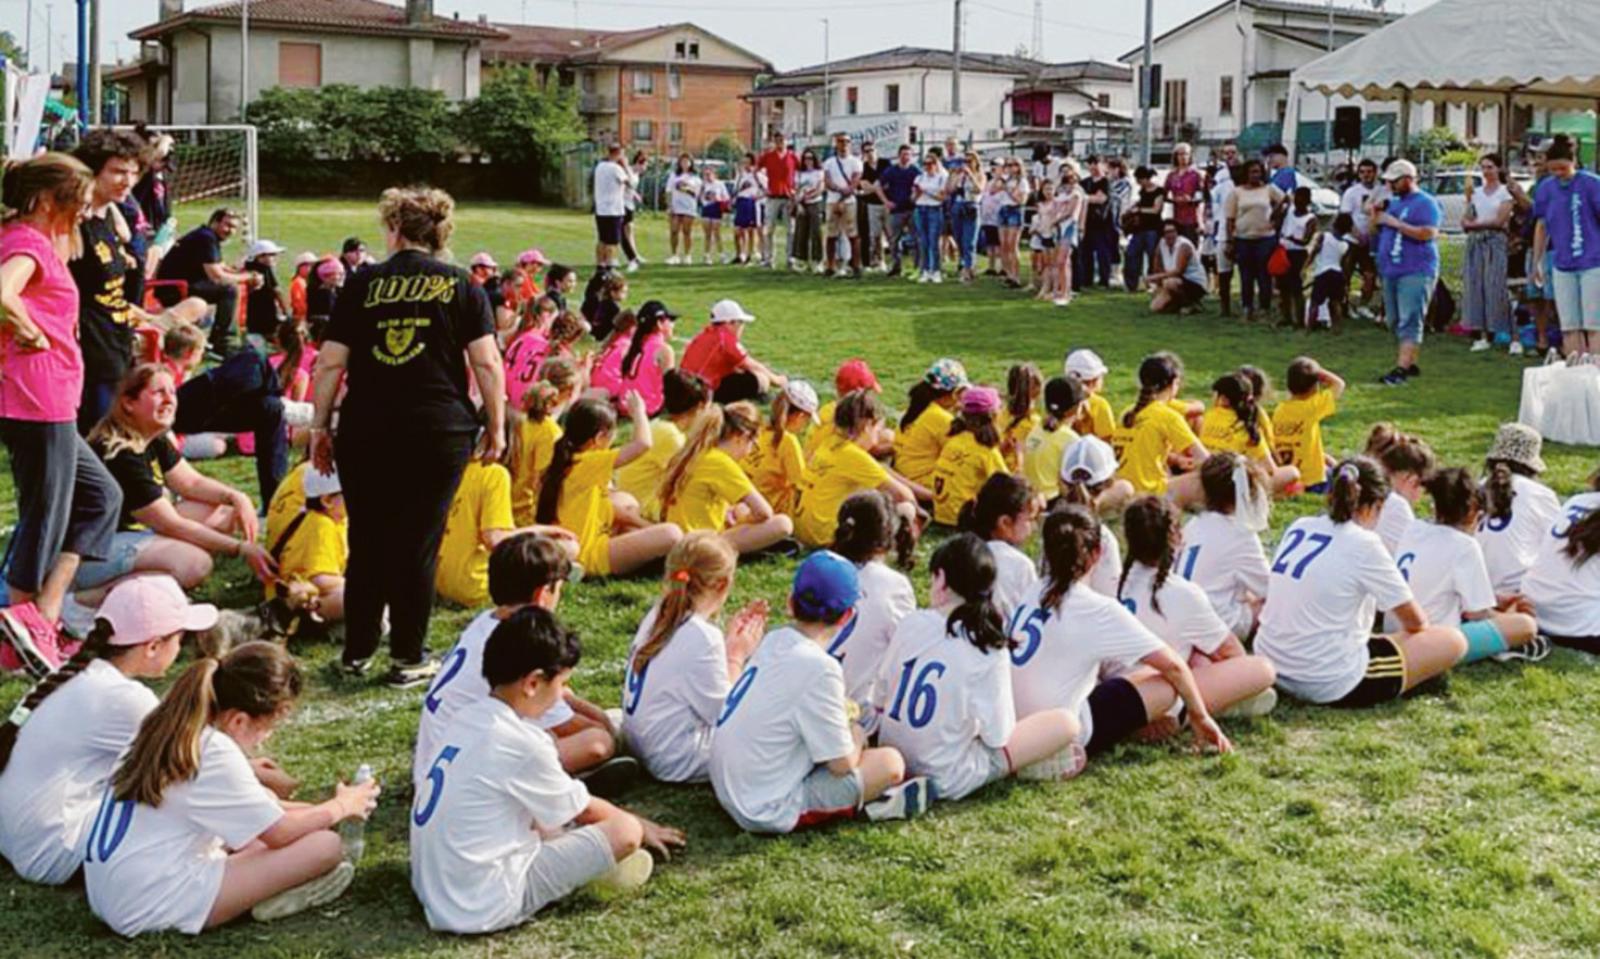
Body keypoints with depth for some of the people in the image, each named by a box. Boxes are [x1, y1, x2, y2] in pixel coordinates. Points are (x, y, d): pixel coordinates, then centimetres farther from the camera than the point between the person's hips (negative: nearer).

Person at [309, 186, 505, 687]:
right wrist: (495, 426, 5)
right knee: (418, 543, 5)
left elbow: (329, 364, 2)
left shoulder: (363, 284, 5)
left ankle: (358, 650, 22)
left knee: (367, 541, 12)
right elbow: (487, 363, -2)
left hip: (365, 432, 1)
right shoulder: (461, 286, 4)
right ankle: (408, 658, 10)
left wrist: (319, 426, 10)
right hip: (439, 433, -1)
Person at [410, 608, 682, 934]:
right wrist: (642, 826, 18)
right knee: (625, 832, -9)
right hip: (483, 910, -9)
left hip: (432, 892, 9)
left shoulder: (465, 720, 6)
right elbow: (585, 811, -1)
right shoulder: (522, 744, -19)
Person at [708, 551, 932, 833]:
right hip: (771, 814, -8)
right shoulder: (819, 669, -22)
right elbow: (842, 764, -16)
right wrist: (856, 738, 4)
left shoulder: (773, 641, 1)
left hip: (731, 795, 8)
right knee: (889, 762, -6)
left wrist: (841, 711, 9)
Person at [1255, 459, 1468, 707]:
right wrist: (1423, 628, 23)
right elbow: (1414, 620, -2)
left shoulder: (1298, 528, 6)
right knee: (1452, 641, 1)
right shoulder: (1363, 544, -12)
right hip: (1330, 686, -8)